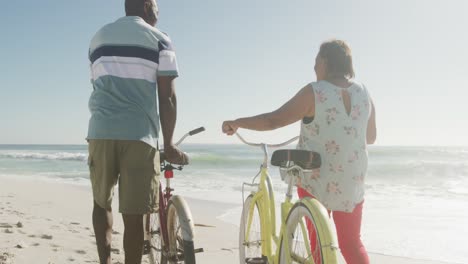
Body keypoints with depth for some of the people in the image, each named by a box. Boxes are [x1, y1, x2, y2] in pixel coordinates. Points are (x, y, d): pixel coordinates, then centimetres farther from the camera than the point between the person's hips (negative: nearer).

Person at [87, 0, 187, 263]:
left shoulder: (99, 38, 20)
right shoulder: (159, 40, 5)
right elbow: (167, 97, -2)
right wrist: (169, 144, 3)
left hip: (101, 132, 4)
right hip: (139, 134, -4)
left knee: (102, 201, 19)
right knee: (133, 213, 0)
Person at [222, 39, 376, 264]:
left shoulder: (314, 92, -14)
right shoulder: (364, 93, 3)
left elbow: (273, 120, -14)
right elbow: (370, 137, 13)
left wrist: (235, 123, -3)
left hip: (317, 179, -4)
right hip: (353, 182, 5)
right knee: (352, 243, 15)